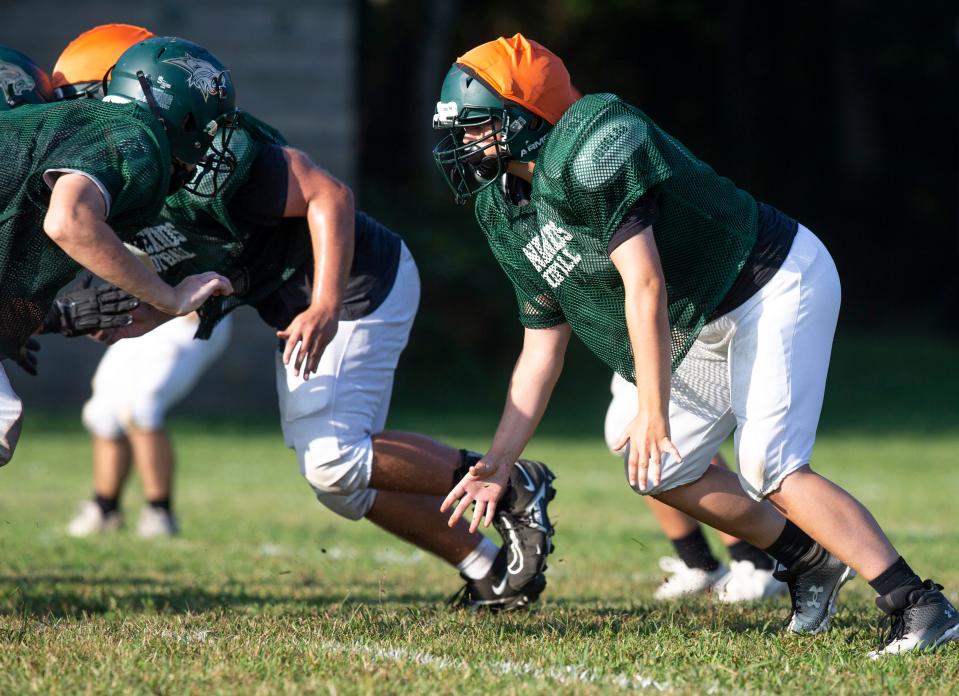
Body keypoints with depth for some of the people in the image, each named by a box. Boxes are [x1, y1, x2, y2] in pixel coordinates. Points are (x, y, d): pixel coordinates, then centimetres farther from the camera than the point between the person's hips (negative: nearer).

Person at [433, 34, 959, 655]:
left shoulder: (590, 148, -24)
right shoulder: (507, 212, 6)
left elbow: (645, 283, -27)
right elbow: (542, 347, 11)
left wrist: (652, 410, -28)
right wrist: (499, 464, 7)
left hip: (776, 283, -10)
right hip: (706, 328, 10)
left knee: (770, 468, -21)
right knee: (661, 471, 11)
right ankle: (809, 559, 24)